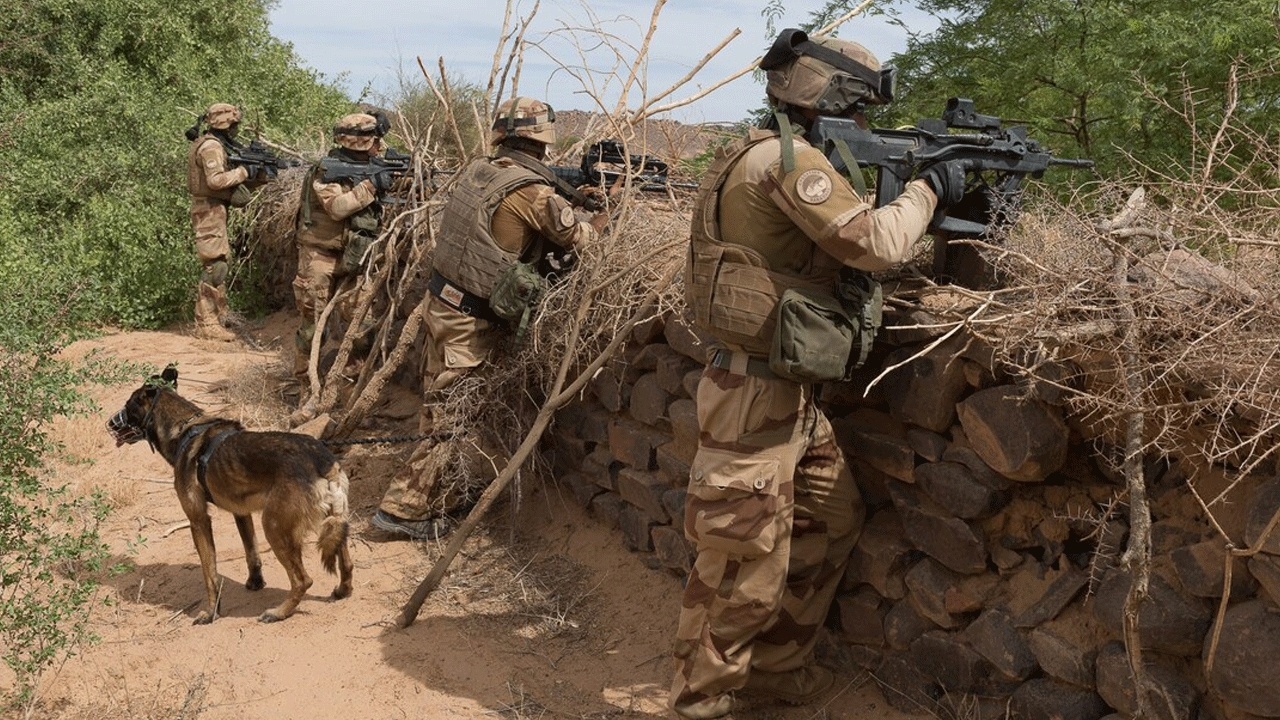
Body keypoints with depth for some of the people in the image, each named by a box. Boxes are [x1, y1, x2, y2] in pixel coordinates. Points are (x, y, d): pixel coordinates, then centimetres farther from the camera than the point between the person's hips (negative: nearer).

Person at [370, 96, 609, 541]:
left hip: (442, 303, 8)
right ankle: (404, 509, 3)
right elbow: (578, 237, -4)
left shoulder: (477, 171, 5)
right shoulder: (535, 193, -17)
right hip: (471, 321, -8)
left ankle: (440, 494, 28)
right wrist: (607, 214, 15)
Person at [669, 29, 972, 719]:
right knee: (745, 567, -2)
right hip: (755, 398, -10)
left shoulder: (789, 159, 15)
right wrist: (926, 189, -5)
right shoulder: (789, 158, -16)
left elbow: (849, 251, 18)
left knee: (834, 522, 20)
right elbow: (874, 242, -23)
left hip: (793, 396, 10)